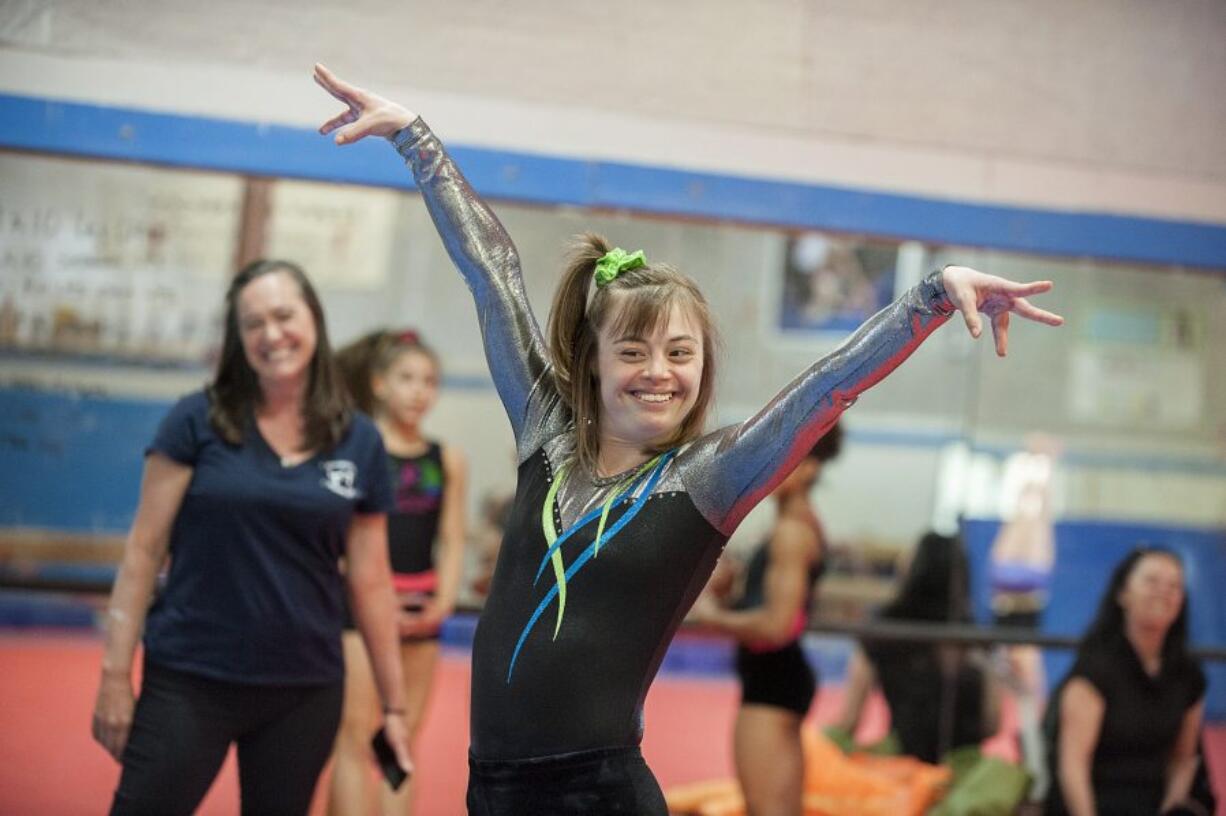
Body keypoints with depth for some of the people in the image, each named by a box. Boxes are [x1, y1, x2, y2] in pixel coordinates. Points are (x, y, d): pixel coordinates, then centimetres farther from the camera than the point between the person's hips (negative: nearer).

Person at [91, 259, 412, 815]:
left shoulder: (359, 443, 3)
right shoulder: (197, 422, -4)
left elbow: (371, 582, 7)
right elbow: (145, 549, -3)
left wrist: (393, 704, 8)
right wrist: (115, 673, -6)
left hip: (306, 692, 2)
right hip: (188, 684, -2)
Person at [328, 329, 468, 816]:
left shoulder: (447, 461, 8)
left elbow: (452, 541, 8)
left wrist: (444, 601, -7)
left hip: (420, 606, 5)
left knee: (403, 737, 9)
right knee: (355, 734, -7)